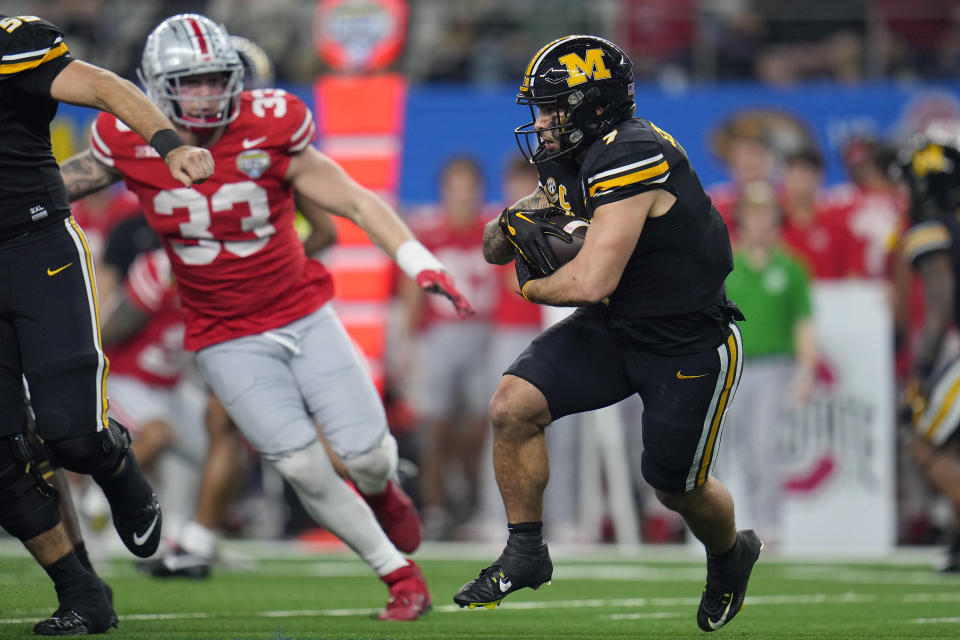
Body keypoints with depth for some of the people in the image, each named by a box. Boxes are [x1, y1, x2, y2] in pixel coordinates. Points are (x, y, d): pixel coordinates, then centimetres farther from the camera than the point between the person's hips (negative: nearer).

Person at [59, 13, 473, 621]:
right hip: (228, 339, 0)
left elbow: (357, 201, -11)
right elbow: (58, 184, 6)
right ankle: (401, 577, 7)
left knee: (366, 451, -4)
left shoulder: (269, 136, -14)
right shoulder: (133, 146, -12)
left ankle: (381, 491, 36)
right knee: (304, 467, -10)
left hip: (304, 315, 0)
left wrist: (417, 259, -22)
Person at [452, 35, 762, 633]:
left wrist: (534, 287, -14)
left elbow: (591, 282, -35)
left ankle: (732, 556, 42)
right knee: (512, 407, -12)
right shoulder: (576, 159, 0)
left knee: (677, 487, 8)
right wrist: (514, 225, -15)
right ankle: (526, 554, 3)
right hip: (614, 330, 8)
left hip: (689, 346, -8)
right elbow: (494, 248, 9)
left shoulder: (632, 159, -29)